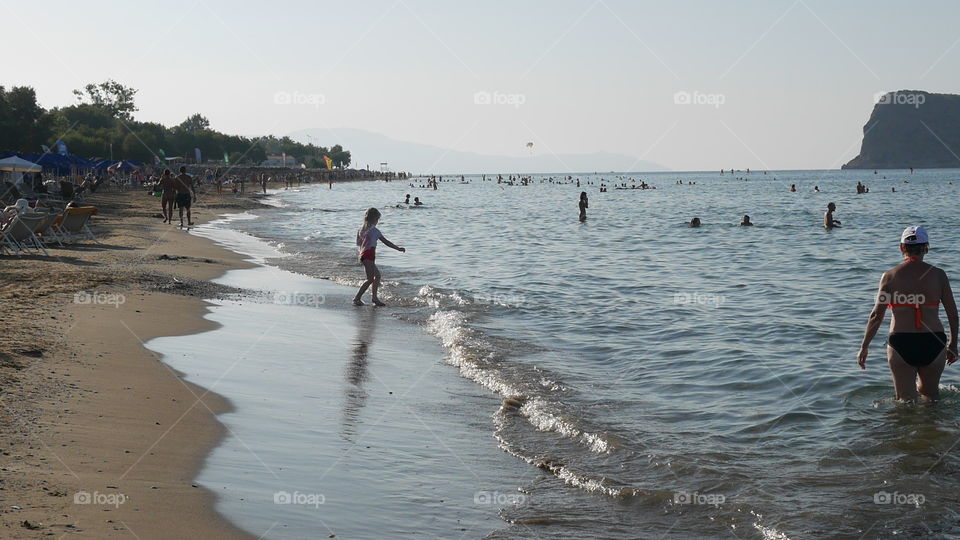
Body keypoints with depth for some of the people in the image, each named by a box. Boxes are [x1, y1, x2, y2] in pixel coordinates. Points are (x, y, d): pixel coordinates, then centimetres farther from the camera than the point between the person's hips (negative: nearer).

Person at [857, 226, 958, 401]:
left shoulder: (890, 276, -2)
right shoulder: (938, 275, 1)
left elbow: (877, 315, -5)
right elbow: (953, 313, 4)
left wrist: (864, 347, 2)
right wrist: (953, 345, 17)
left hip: (901, 343, -1)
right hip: (933, 344, 1)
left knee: (906, 400, 7)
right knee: (930, 393, 23)